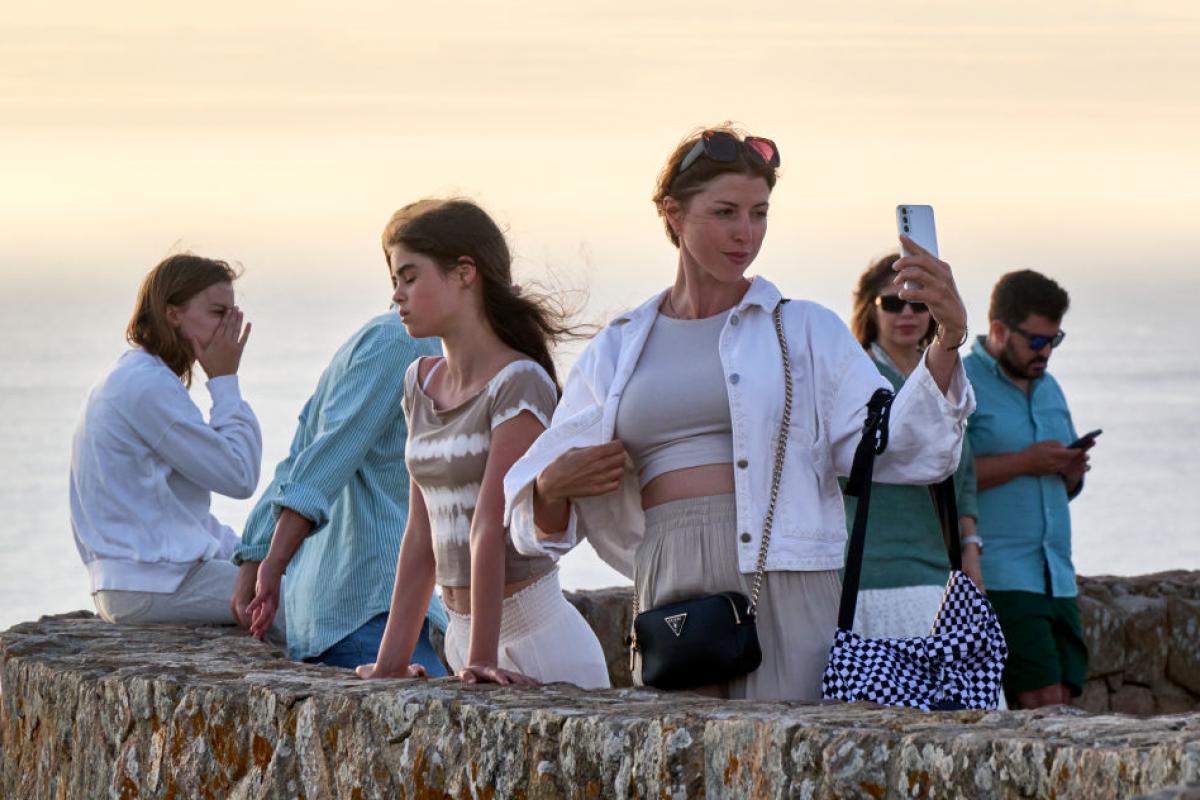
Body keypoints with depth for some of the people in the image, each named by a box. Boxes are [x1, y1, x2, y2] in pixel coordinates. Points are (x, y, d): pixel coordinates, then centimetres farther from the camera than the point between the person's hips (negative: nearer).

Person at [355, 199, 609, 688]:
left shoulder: (520, 384, -11)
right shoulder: (423, 383, 12)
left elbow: (489, 527, -17)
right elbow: (421, 533, 12)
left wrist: (482, 657, -21)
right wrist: (391, 661, 8)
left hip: (534, 639, -7)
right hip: (462, 631, 7)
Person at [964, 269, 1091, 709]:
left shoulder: (1047, 387, 21)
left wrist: (1071, 471, 4)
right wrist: (1024, 462, -16)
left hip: (1057, 578, 8)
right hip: (997, 577, -8)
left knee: (1062, 700, 0)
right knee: (1044, 703, -15)